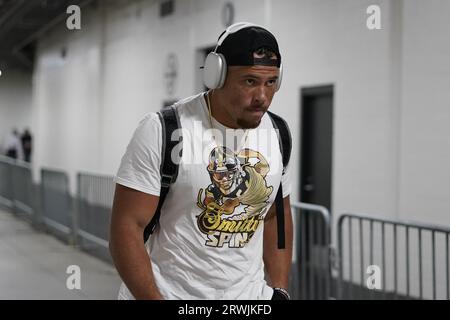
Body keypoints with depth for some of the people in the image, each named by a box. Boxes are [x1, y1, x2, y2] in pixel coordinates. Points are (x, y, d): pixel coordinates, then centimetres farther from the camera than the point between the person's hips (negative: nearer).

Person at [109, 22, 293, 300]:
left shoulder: (277, 135, 0)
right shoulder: (163, 131, -16)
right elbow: (127, 227, -16)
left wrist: (279, 290, 5)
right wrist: (152, 298, -21)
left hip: (250, 293, 4)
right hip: (168, 292, -4)